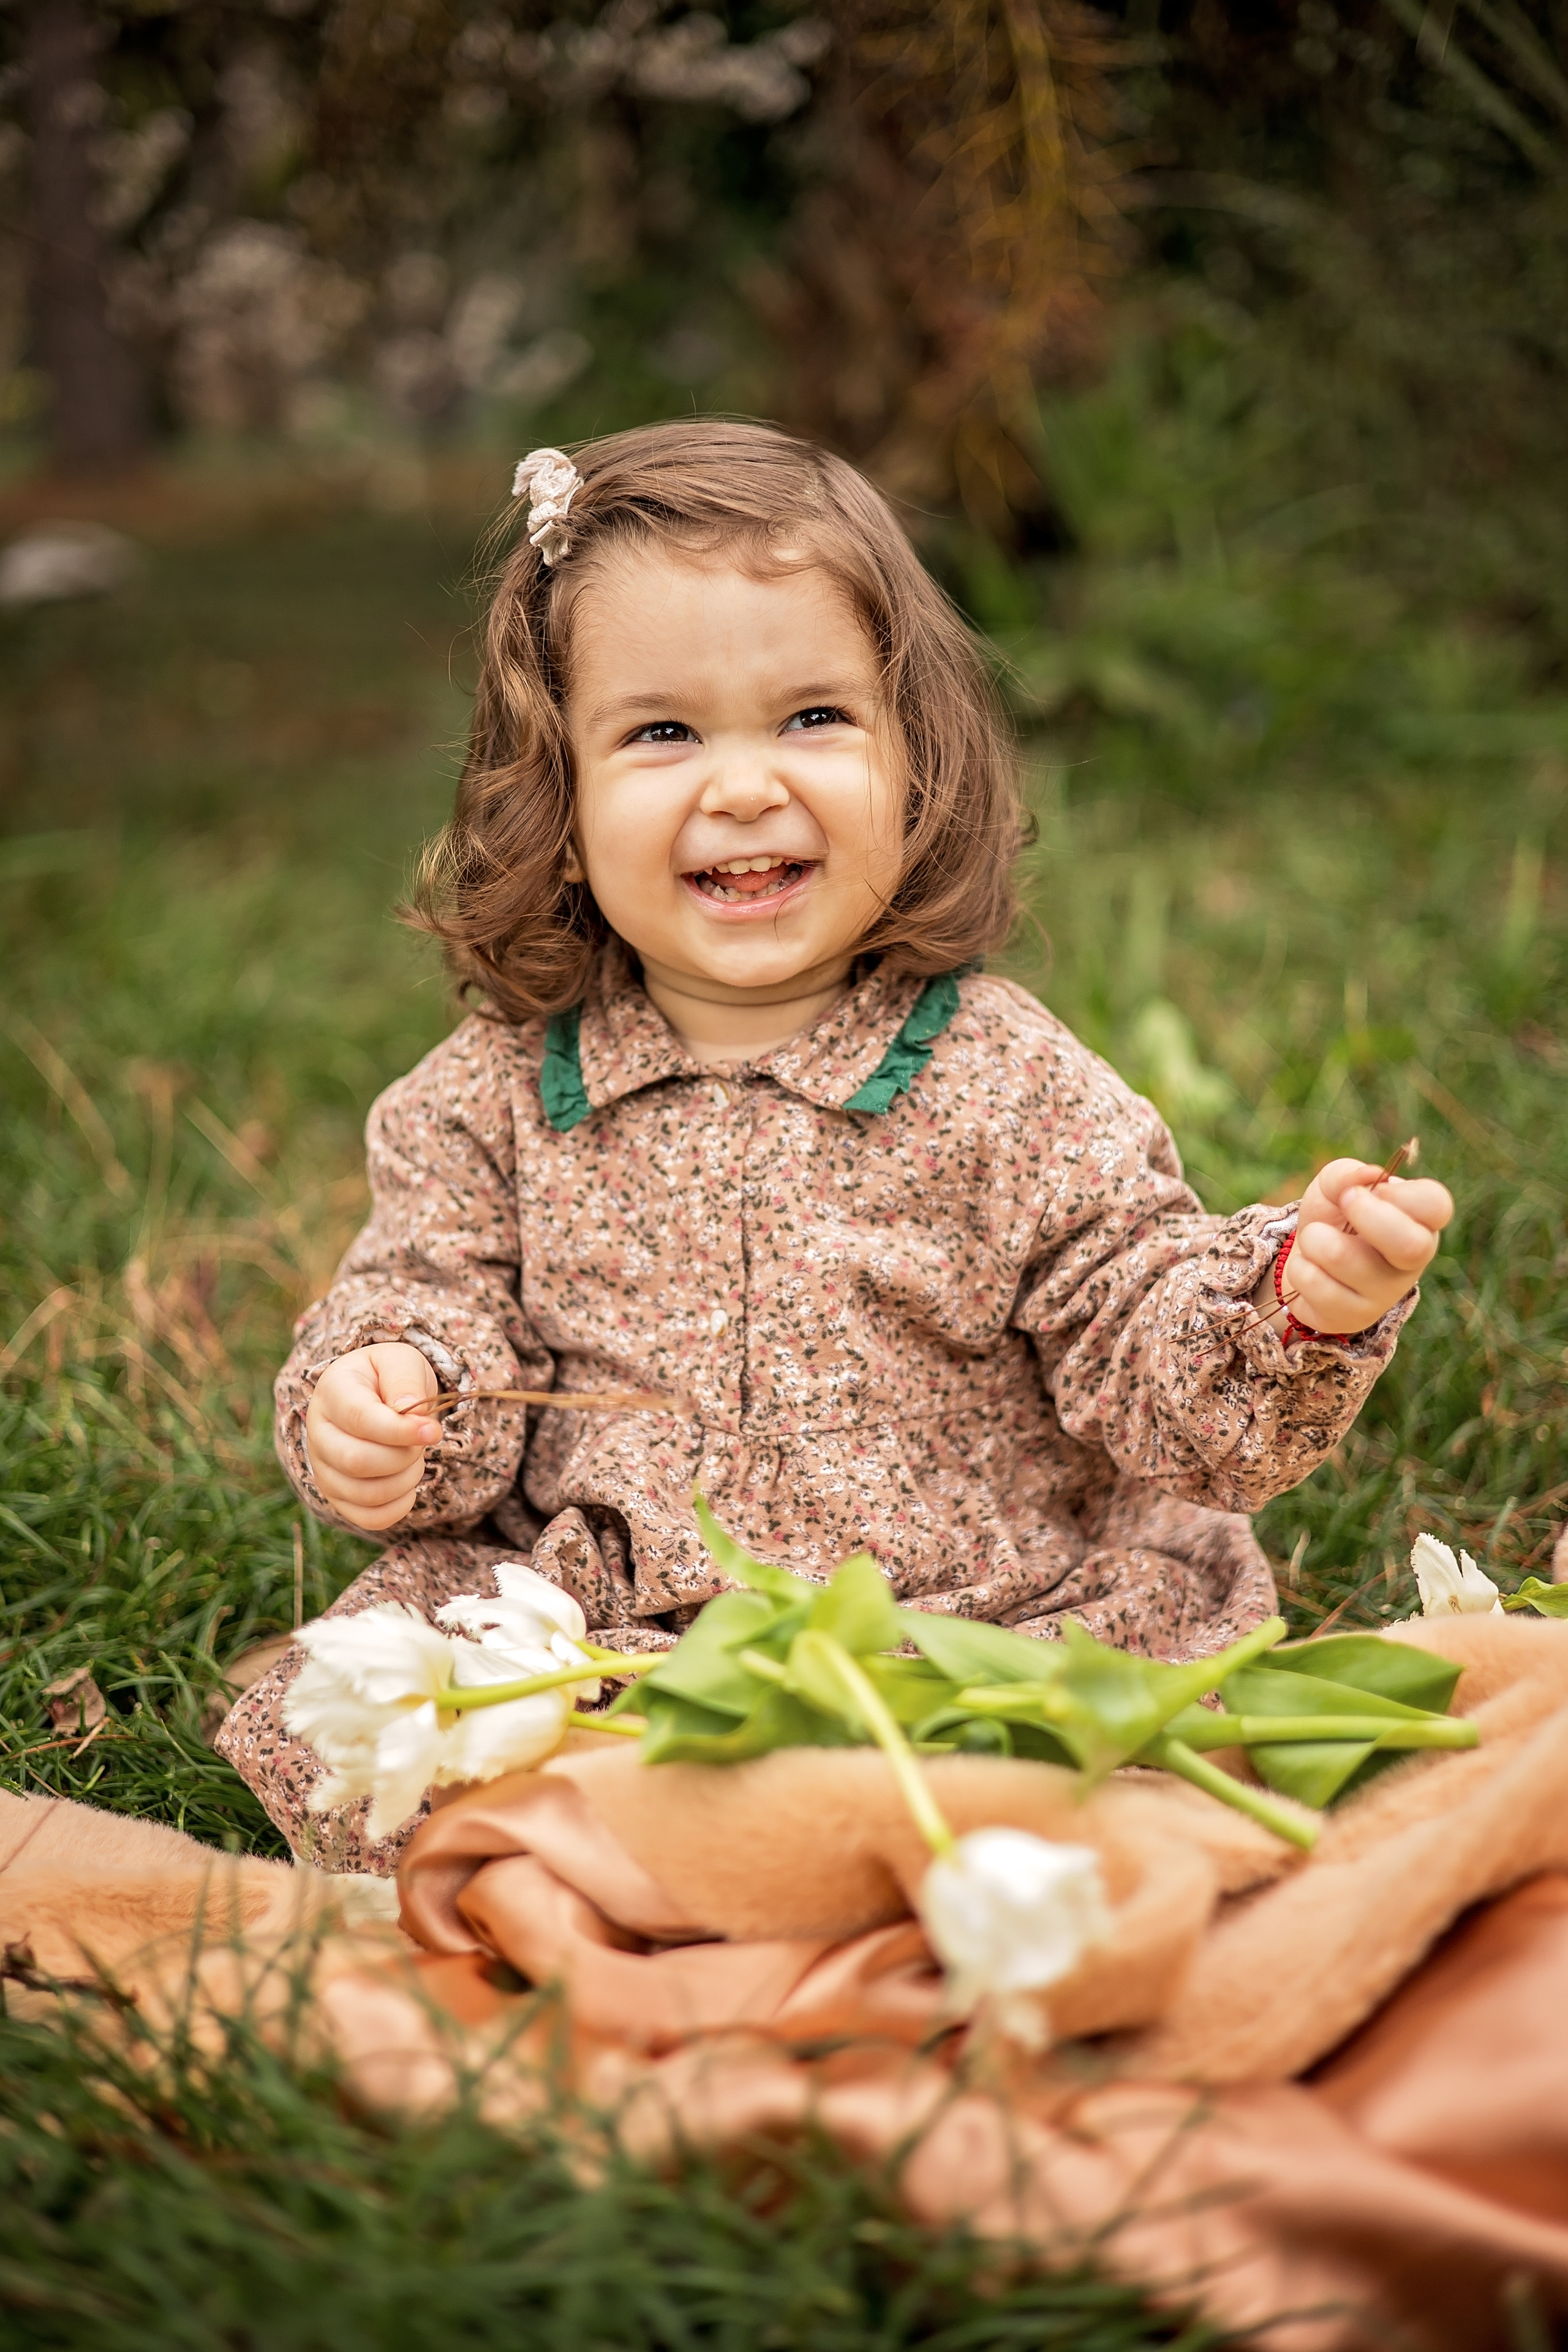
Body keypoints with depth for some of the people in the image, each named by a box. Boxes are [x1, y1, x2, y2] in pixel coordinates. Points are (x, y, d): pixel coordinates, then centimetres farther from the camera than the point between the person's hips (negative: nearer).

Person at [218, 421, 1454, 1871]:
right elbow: (433, 1301, 9)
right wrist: (376, 1401, -14)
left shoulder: (1010, 1088, -5)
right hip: (580, 1634, 1)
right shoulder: (500, 1097, 1)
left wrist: (1300, 1306, -27)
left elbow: (1154, 1366, -6)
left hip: (983, 1635, 0)